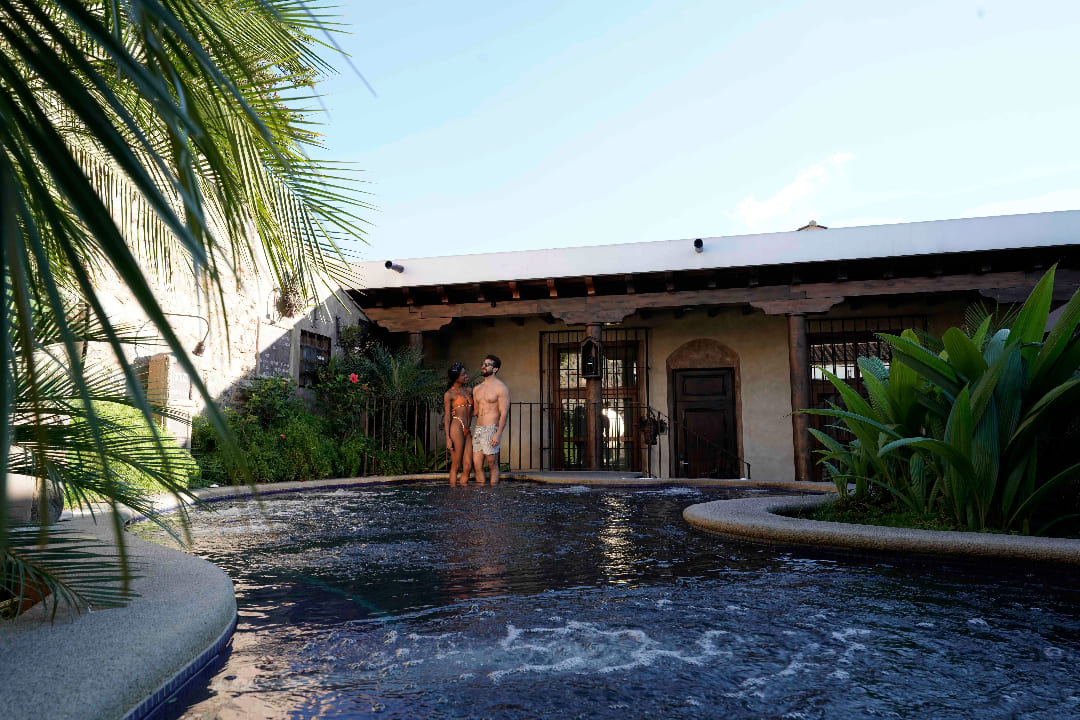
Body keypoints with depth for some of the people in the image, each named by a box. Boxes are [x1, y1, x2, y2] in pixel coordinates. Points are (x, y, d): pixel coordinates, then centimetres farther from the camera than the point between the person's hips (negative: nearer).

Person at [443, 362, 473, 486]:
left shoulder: (469, 390, 17)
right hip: (456, 429, -6)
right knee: (456, 466, -3)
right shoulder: (449, 394, 0)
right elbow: (447, 417, -3)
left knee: (468, 466, 1)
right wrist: (448, 438, -9)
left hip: (467, 431, 6)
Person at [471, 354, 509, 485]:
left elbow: (504, 413, -11)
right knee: (476, 465, 5)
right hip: (477, 429, 7)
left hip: (491, 430, -7)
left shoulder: (501, 388, -5)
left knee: (492, 465, -3)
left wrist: (498, 434, -19)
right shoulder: (476, 389, 17)